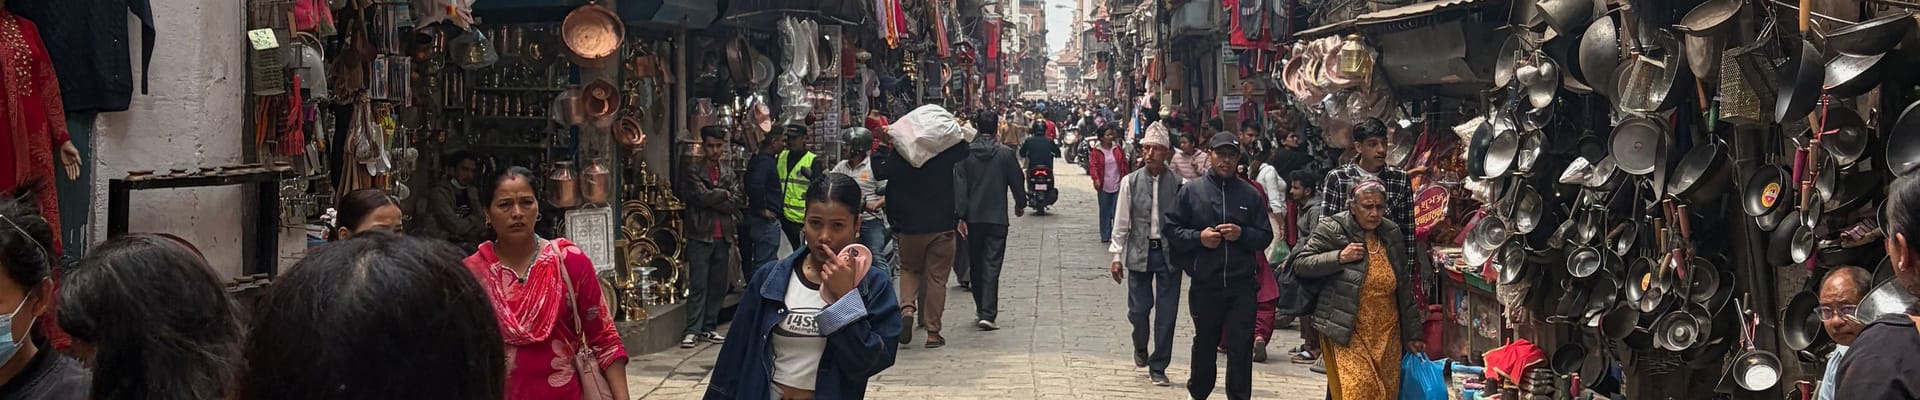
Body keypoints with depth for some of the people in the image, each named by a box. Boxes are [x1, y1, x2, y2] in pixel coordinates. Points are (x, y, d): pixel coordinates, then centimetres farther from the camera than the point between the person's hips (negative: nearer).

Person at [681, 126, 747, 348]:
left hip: (723, 236, 5)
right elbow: (702, 196, -16)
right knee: (698, 286, -7)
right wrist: (725, 195, -3)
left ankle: (708, 328, 16)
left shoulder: (728, 172, 13)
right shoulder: (693, 172, -1)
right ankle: (692, 330, -5)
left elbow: (738, 200, 0)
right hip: (701, 236, -5)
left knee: (718, 285, 8)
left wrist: (714, 199, -11)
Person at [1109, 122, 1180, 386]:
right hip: (1139, 252, 0)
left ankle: (1158, 367, 14)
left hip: (1169, 252, 0)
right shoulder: (1131, 182, 0)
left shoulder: (1177, 184, -3)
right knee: (1138, 309, 4)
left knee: (1166, 313, 2)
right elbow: (1121, 222, 3)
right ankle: (1140, 348, 36)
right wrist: (1117, 256, 0)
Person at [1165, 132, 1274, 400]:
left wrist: (1242, 235, -11)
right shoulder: (1190, 192, 3)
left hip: (1242, 286, 0)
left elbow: (1265, 236, 8)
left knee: (1241, 347, -2)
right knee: (1204, 343, 16)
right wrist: (1198, 237, -12)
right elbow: (1172, 229, 3)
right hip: (1204, 285, 0)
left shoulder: (1251, 195, 7)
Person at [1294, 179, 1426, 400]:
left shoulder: (1392, 233, 9)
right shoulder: (1332, 229, -5)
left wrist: (1413, 334, 17)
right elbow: (1300, 265, -6)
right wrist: (1340, 257, -17)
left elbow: (1404, 289, 15)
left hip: (1386, 334, 5)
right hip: (1347, 333, -5)